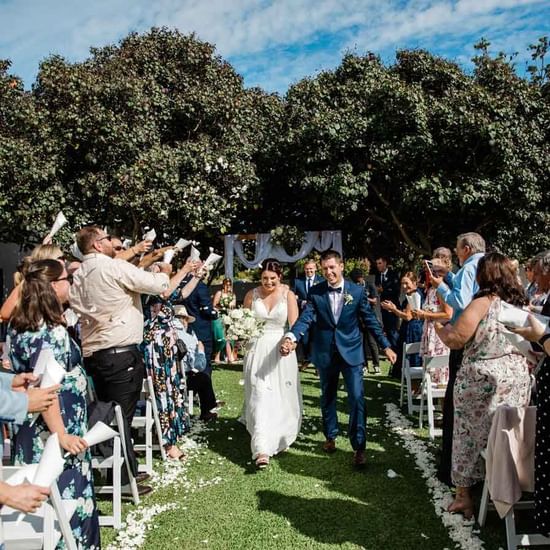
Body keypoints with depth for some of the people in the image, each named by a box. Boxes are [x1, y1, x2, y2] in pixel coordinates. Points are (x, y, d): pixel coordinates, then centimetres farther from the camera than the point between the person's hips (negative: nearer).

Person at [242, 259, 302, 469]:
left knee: (282, 397, 11)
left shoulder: (288, 295, -3)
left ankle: (280, 437, 36)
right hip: (258, 350, 0)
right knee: (260, 398, -6)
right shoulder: (252, 295, 1)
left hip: (281, 350, 0)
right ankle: (262, 449, -7)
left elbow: (294, 326, -7)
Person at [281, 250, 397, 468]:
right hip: (325, 352, 2)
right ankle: (330, 436, 34)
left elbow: (370, 320, 1)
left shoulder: (357, 291, -4)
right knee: (327, 396, 15)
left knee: (357, 397, -7)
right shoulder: (315, 292, -4)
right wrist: (291, 337, -32)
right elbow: (306, 318, -13)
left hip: (351, 351, -1)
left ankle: (359, 447, 2)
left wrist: (386, 346, 0)